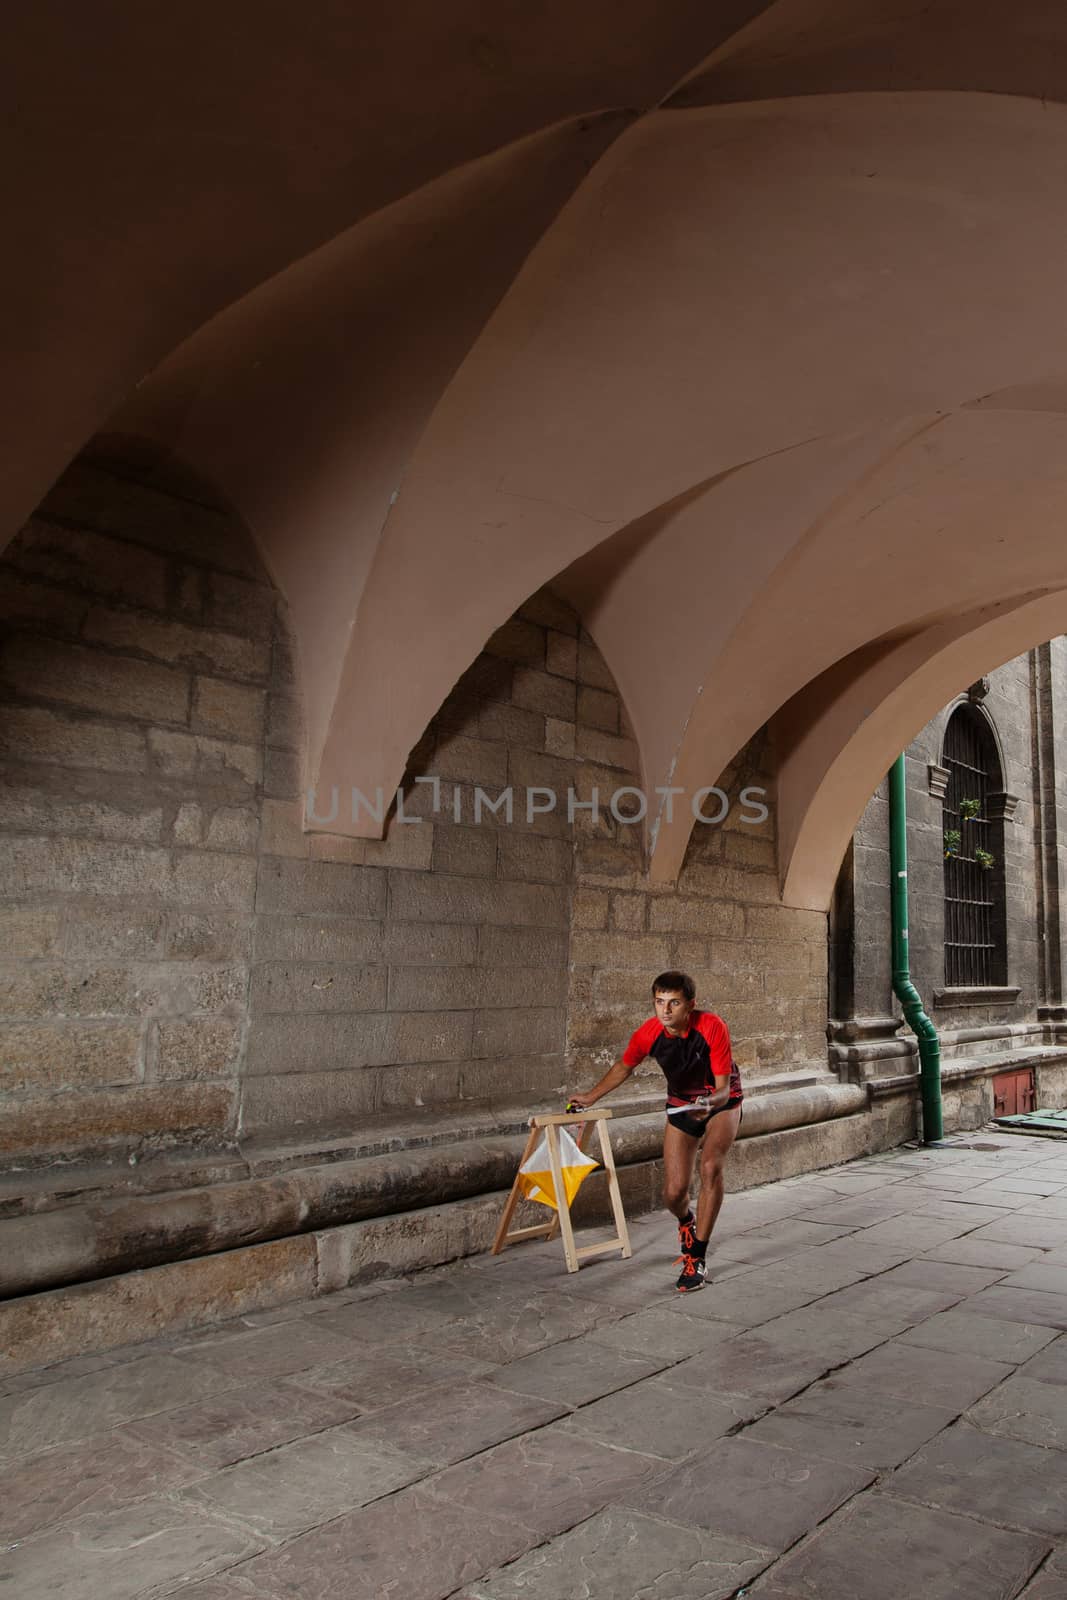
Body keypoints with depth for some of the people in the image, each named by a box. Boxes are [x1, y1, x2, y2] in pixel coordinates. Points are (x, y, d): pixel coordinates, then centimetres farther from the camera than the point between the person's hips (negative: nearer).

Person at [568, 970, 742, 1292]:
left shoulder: (712, 1027, -31)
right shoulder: (648, 1033, -22)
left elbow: (723, 1086, -27)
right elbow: (623, 1067, 0)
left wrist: (711, 1102, -50)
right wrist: (590, 1097, 9)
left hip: (721, 1102, -3)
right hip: (681, 1105, 3)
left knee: (711, 1167, -28)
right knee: (673, 1193, -4)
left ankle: (697, 1257, -14)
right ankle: (687, 1221, 35)